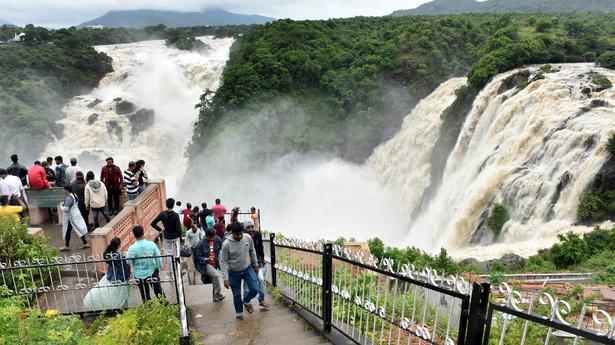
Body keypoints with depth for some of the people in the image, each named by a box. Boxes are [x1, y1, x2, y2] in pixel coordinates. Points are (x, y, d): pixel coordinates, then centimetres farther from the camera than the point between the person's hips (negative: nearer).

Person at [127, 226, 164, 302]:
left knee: (145, 296, 16)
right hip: (152, 273, 1)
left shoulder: (132, 248, -20)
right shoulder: (151, 244, -16)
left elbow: (128, 262, -11)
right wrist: (158, 268, 8)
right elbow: (158, 258, -9)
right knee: (158, 292, 19)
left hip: (139, 275, -1)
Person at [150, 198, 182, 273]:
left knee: (168, 253, 12)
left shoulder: (162, 214, -9)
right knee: (176, 253, 12)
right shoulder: (175, 215, -18)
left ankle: (170, 271, 16)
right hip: (175, 237, -2)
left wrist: (160, 229, 4)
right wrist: (180, 236, -4)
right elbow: (178, 227, -18)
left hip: (166, 237, 2)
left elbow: (153, 223, -8)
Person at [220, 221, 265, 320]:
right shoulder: (226, 244, -24)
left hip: (247, 268, 3)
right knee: (237, 295, 8)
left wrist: (255, 265, 12)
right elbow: (223, 262, -17)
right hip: (234, 272, -3)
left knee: (255, 289, -2)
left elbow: (252, 251, 4)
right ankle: (239, 313, 34)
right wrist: (225, 278, -18)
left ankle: (246, 301, 30)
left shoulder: (248, 238, -14)